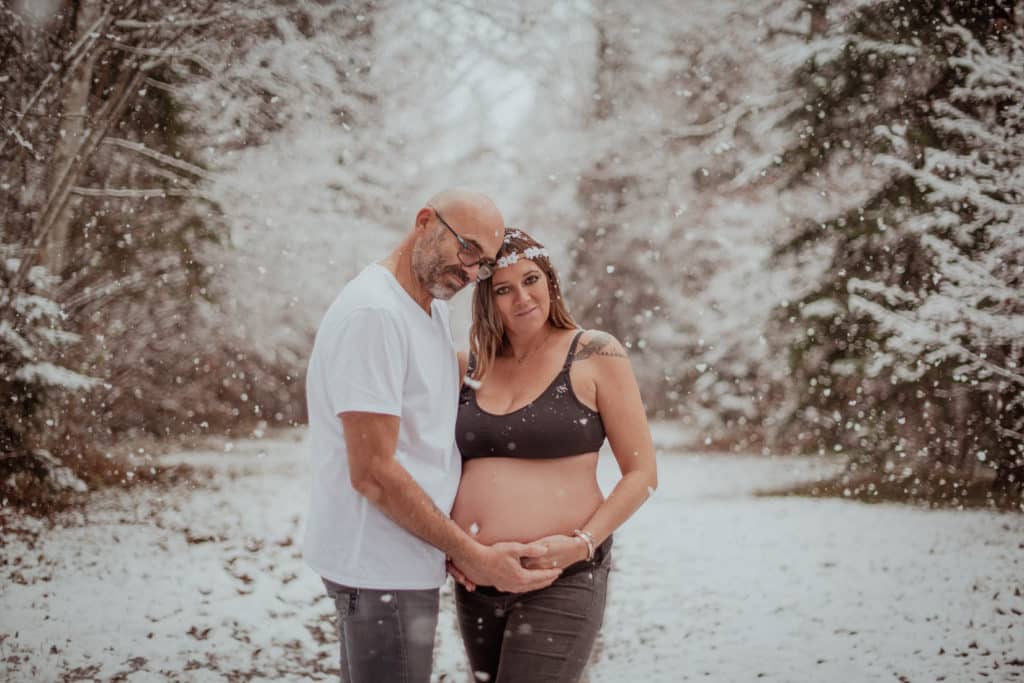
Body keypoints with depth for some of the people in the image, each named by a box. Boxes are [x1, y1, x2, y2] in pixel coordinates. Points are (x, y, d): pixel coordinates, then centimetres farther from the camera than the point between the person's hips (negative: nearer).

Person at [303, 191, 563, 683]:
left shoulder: (431, 306, 11)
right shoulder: (374, 313, -19)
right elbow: (372, 473, -22)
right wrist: (470, 554, -18)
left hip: (403, 560, 10)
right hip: (381, 567, -10)